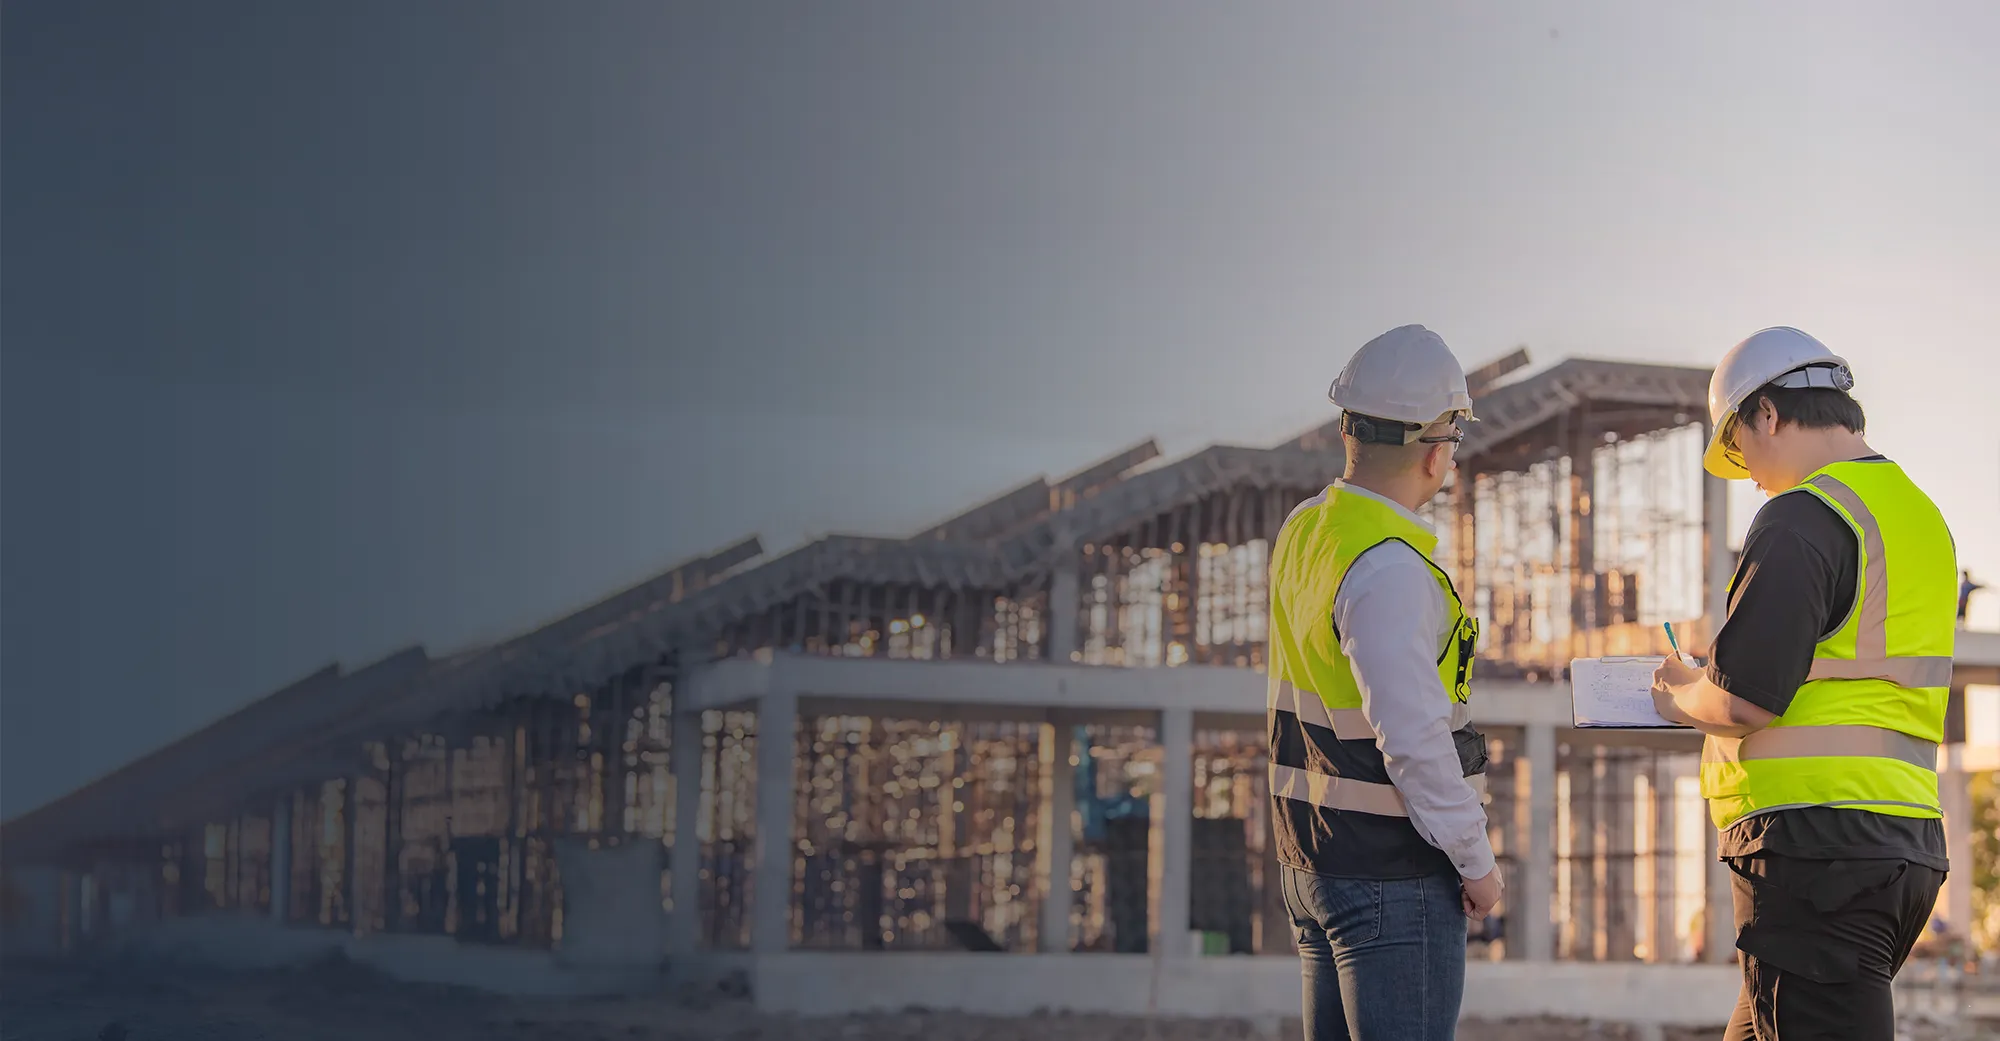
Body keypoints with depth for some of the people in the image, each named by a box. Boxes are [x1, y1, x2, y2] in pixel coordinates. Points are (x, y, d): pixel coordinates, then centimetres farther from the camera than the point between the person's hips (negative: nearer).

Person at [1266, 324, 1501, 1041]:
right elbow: (1413, 738, -23)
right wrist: (1475, 860, -15)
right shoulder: (1389, 570, -21)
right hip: (1392, 873, -9)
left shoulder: (1302, 530, 8)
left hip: (1310, 858, 9)